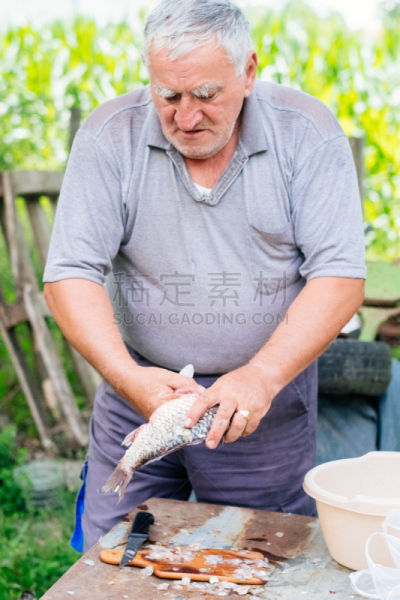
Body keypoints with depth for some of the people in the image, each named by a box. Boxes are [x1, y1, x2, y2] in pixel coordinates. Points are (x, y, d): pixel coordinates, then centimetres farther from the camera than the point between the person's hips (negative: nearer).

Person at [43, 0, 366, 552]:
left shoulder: (306, 133, -8)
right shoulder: (110, 137, -7)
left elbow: (340, 277, -13)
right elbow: (71, 275, -10)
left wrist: (263, 375, -26)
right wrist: (126, 375, -25)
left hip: (266, 401, 0)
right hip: (139, 388, 1)